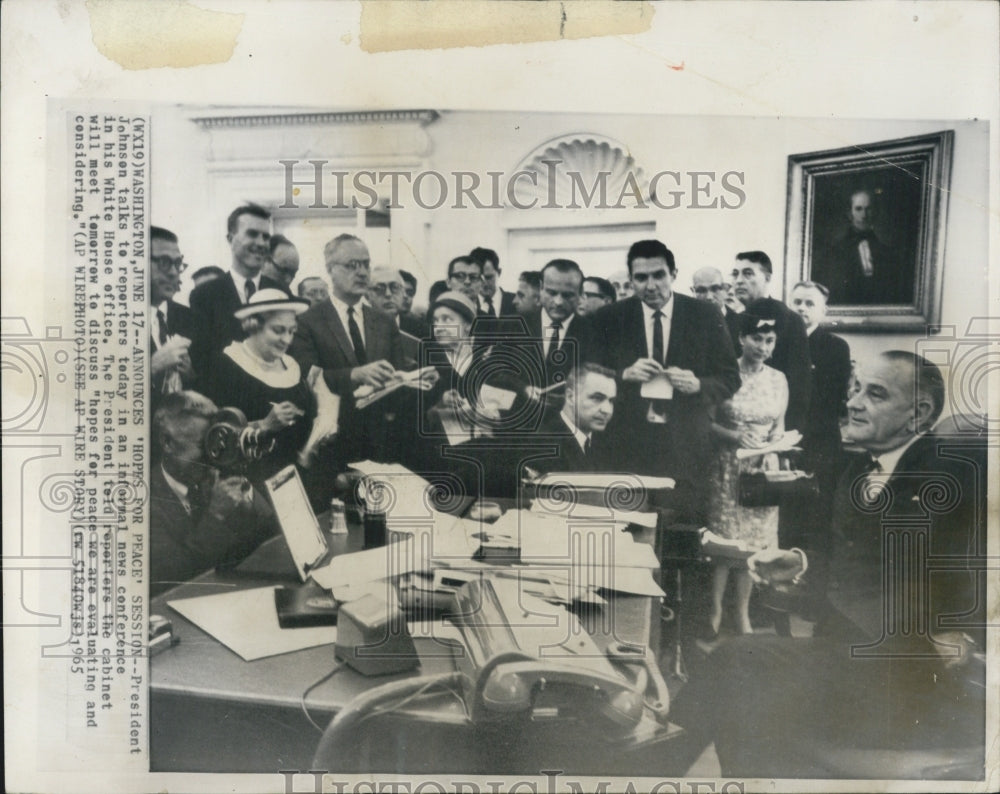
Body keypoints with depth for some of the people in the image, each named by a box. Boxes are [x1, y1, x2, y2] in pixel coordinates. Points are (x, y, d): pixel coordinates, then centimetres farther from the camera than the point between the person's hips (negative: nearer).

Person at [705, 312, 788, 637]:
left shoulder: (778, 379, 3)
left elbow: (779, 426, 11)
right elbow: (707, 421, -5)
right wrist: (733, 436, -20)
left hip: (761, 467, 3)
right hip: (728, 466, -3)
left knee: (754, 539, 8)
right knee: (724, 537, 2)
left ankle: (742, 613, 21)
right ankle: (716, 609, 18)